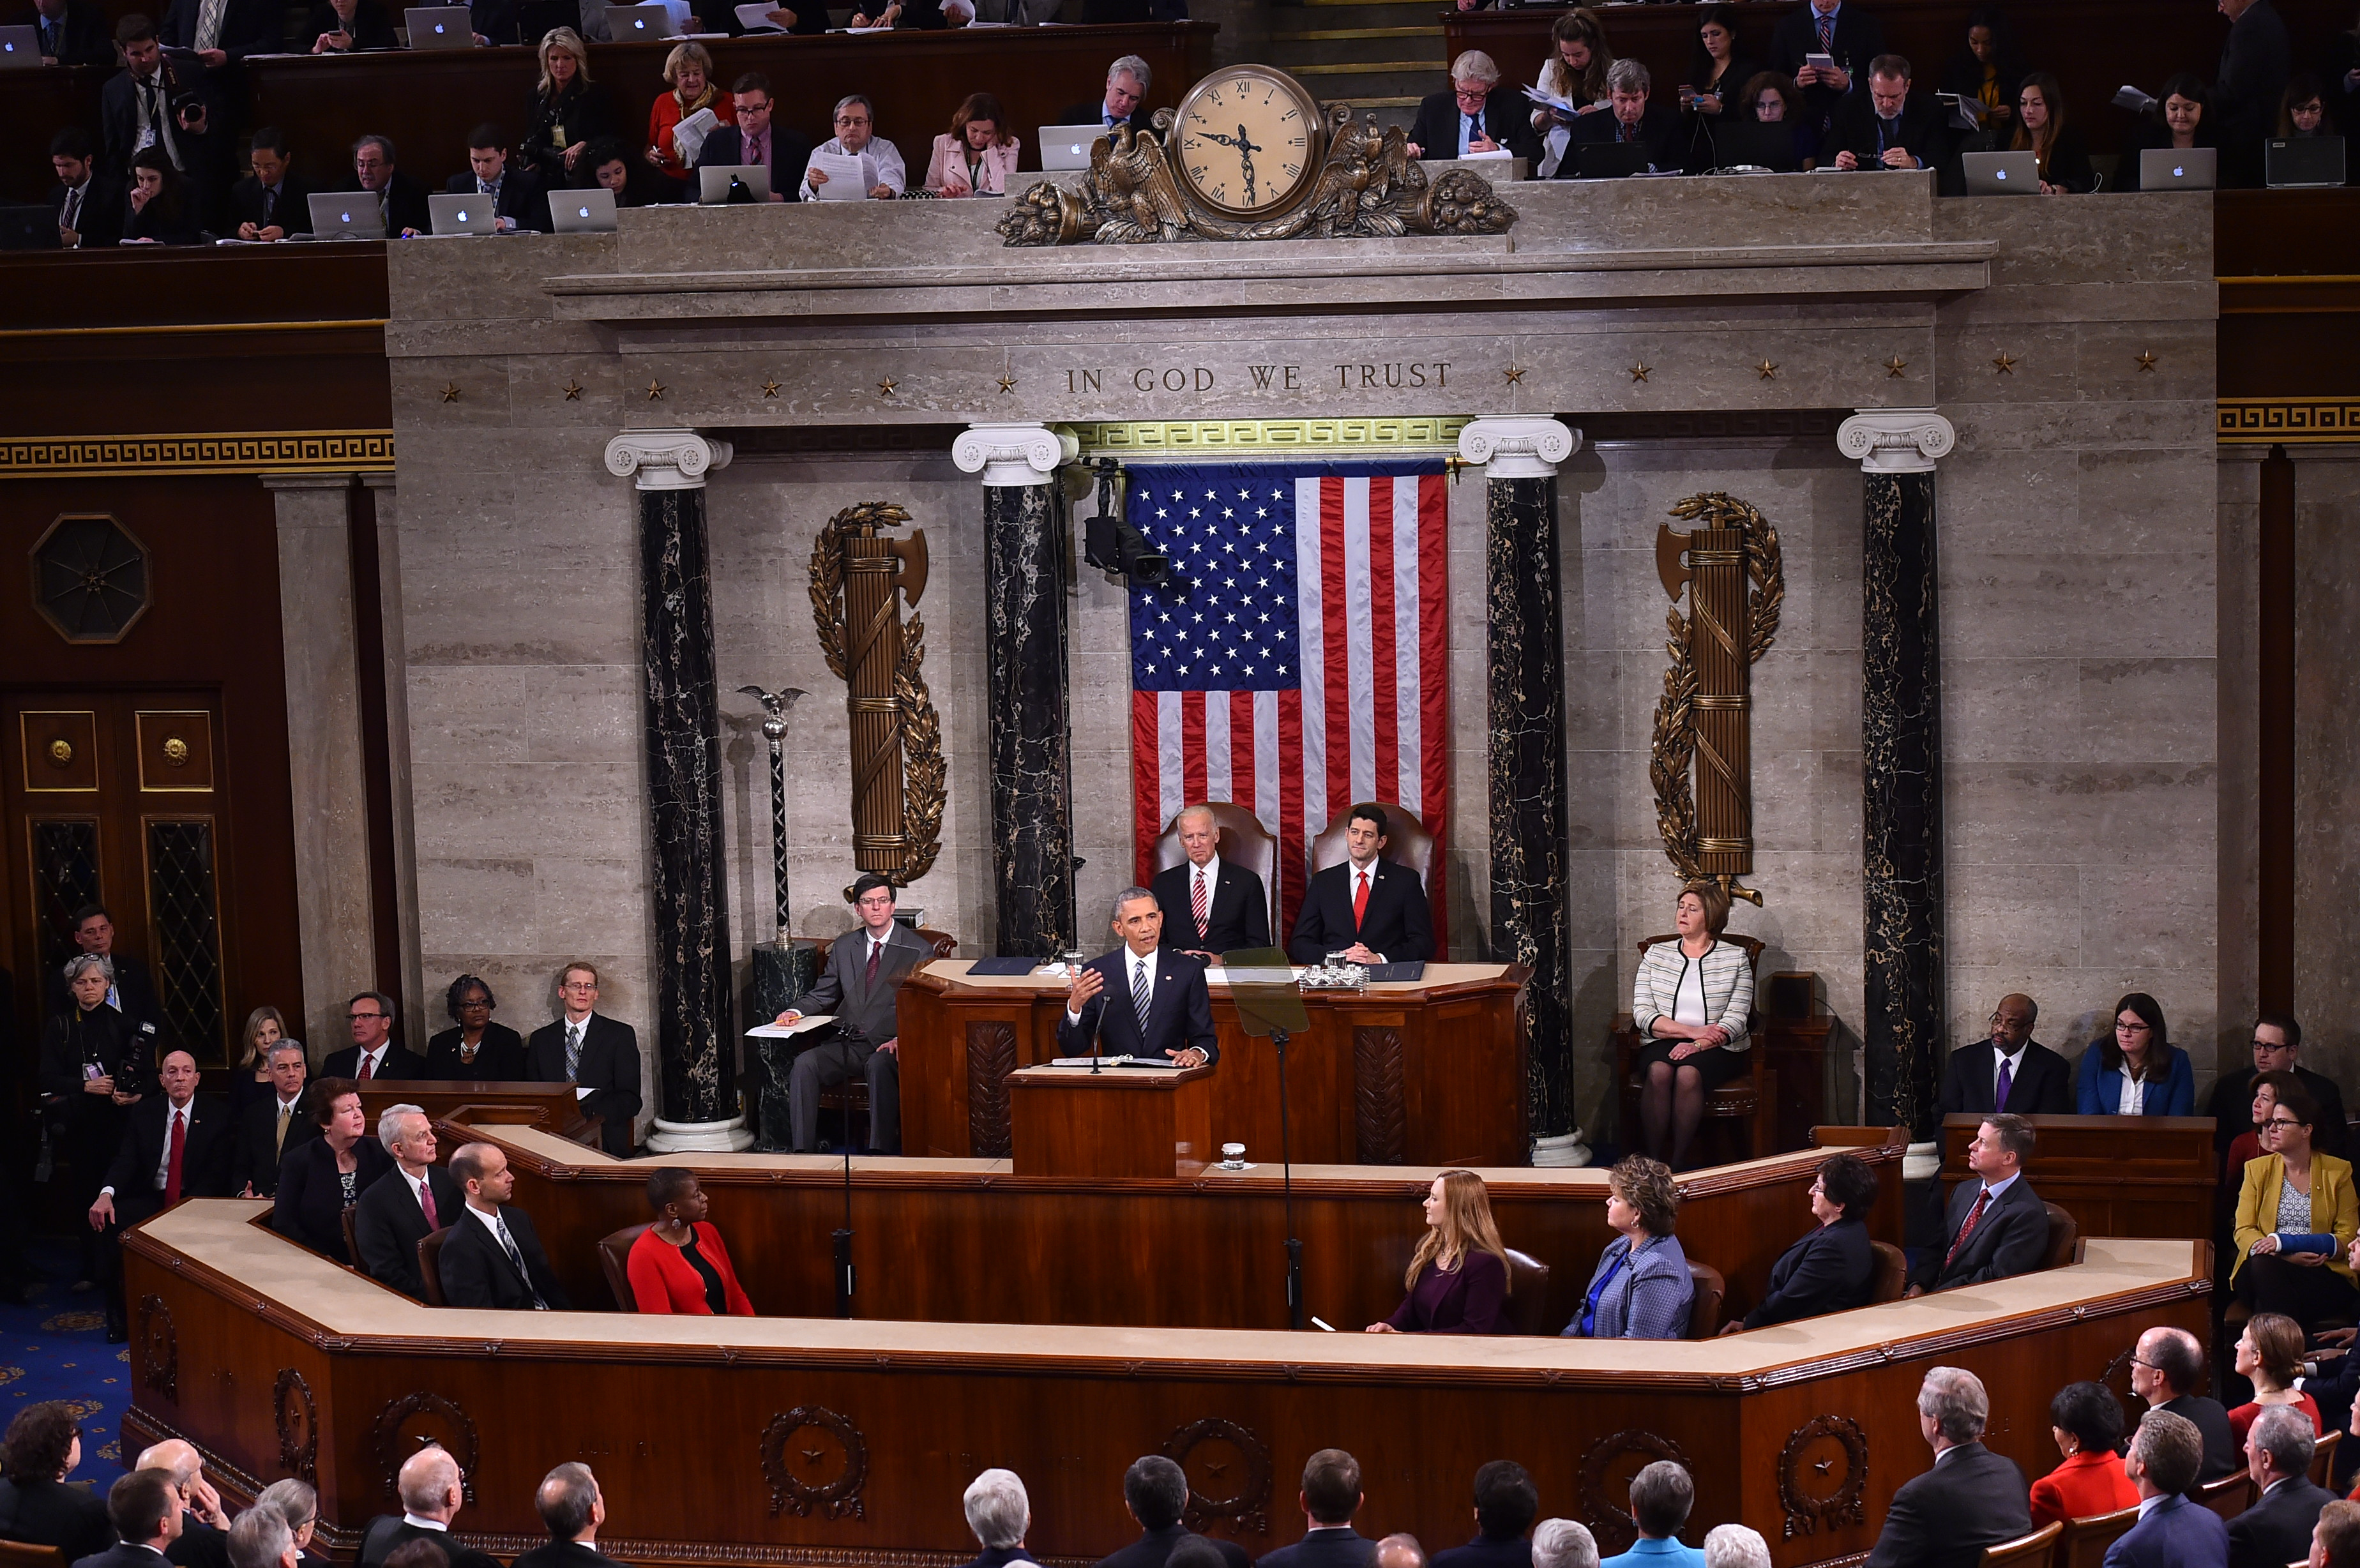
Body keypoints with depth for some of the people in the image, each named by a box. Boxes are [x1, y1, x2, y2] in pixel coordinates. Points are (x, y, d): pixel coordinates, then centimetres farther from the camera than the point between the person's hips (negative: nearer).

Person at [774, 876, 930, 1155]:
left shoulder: (918, 950, 2)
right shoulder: (843, 947, 17)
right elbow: (824, 993, 23)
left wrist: (902, 1039, -19)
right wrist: (797, 1011, 0)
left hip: (889, 1045, -4)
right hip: (846, 1044, 4)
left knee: (879, 1065, -38)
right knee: (804, 1063, -23)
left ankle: (882, 1151, -39)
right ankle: (802, 1152, -23)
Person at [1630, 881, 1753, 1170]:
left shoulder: (1735, 958, 7)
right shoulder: (1656, 954, 13)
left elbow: (1736, 1019, -3)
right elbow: (1642, 1014, 1)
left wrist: (1699, 1044, -19)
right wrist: (1692, 1031, -12)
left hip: (1717, 1048, -2)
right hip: (1663, 1042, 2)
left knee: (1688, 1074, -35)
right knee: (1658, 1072, -33)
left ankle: (1679, 1162, -30)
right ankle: (1652, 1160, -31)